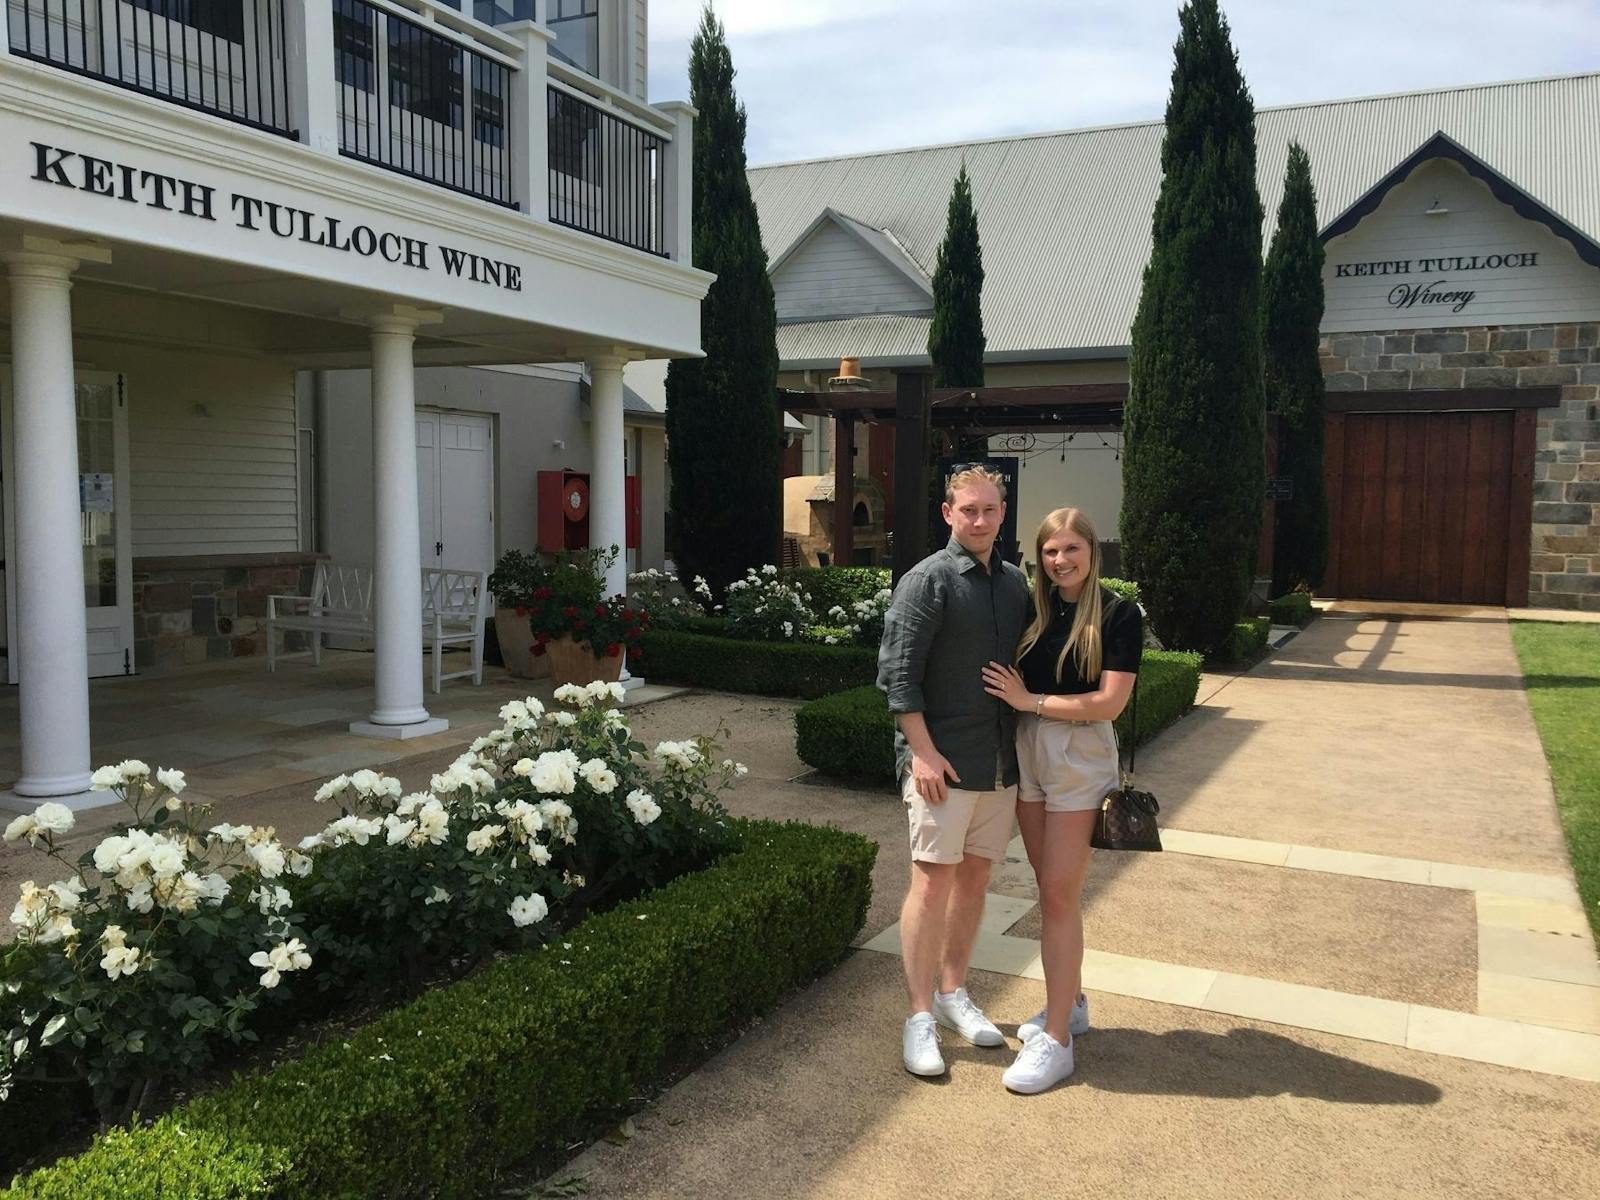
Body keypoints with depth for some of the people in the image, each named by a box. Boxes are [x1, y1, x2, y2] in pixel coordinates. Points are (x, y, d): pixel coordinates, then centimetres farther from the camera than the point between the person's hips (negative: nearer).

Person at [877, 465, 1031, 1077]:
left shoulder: (1015, 584, 11)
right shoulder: (928, 580, -8)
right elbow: (898, 672, -12)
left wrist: (1024, 746, 12)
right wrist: (922, 751, -17)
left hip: (1001, 762, 6)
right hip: (943, 760, -6)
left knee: (975, 876, 13)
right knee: (933, 880, -4)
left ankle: (953, 992, 28)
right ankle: (919, 1017, 6)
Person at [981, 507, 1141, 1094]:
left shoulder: (1118, 614, -8)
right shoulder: (1036, 609, 6)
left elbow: (1110, 702, -14)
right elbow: (1012, 681, 10)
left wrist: (1030, 700, -14)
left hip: (1080, 758, -5)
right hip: (1026, 753, 5)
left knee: (1059, 896, -5)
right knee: (1051, 891, 14)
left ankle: (1057, 1038, 3)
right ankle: (1070, 1001, 31)